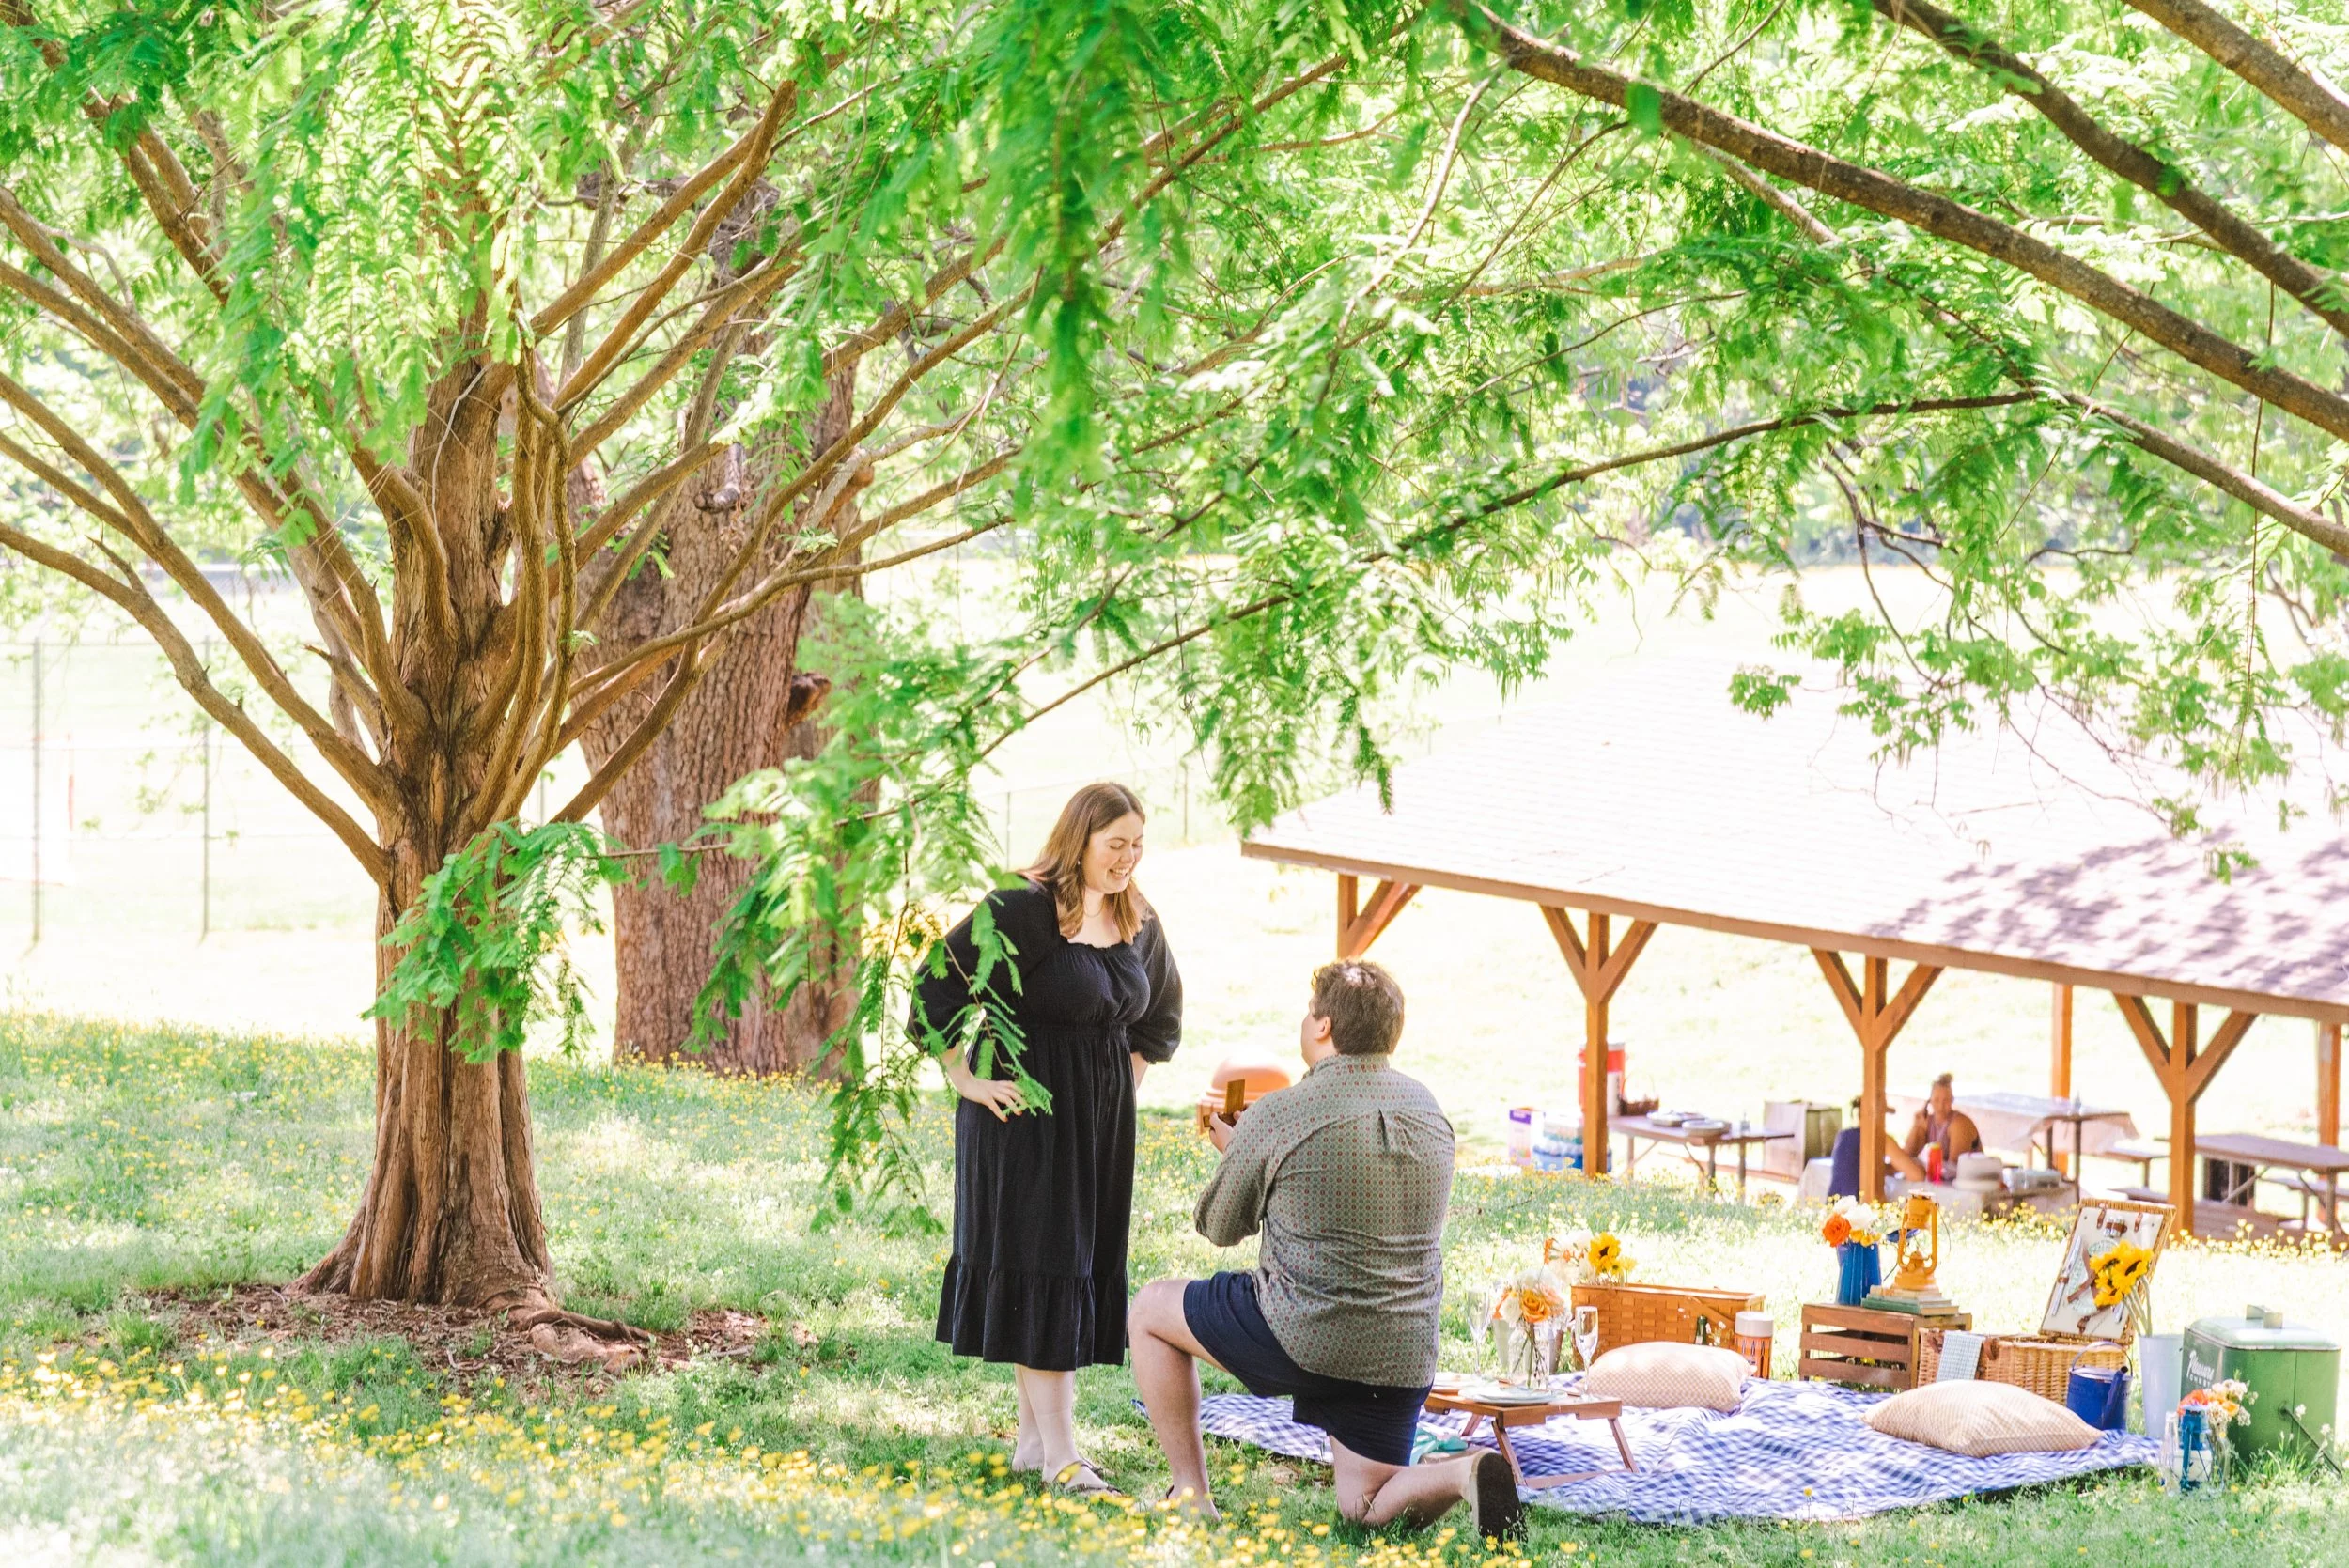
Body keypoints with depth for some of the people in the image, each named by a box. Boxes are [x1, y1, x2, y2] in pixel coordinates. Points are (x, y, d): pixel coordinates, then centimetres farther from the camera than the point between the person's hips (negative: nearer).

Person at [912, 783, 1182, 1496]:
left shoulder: (1139, 922, 6)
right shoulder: (1020, 911, -17)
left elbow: (1160, 1011, 25)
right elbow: (937, 990, -17)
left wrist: (1129, 1076, 16)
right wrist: (966, 1082, -14)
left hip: (1103, 1118, 7)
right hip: (1026, 1113, -7)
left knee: (1085, 1268, 9)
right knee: (1037, 1267, -7)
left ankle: (1033, 1436, 19)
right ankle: (1060, 1456, -8)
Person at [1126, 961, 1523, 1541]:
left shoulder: (1274, 1118, -11)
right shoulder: (1427, 1110, 8)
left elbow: (1219, 1227, 5)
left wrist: (1233, 1149, 26)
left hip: (1301, 1339, -5)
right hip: (1405, 1355, 5)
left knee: (1150, 1309, 18)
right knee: (1364, 1507, 15)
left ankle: (1191, 1494, 16)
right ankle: (1464, 1475, -17)